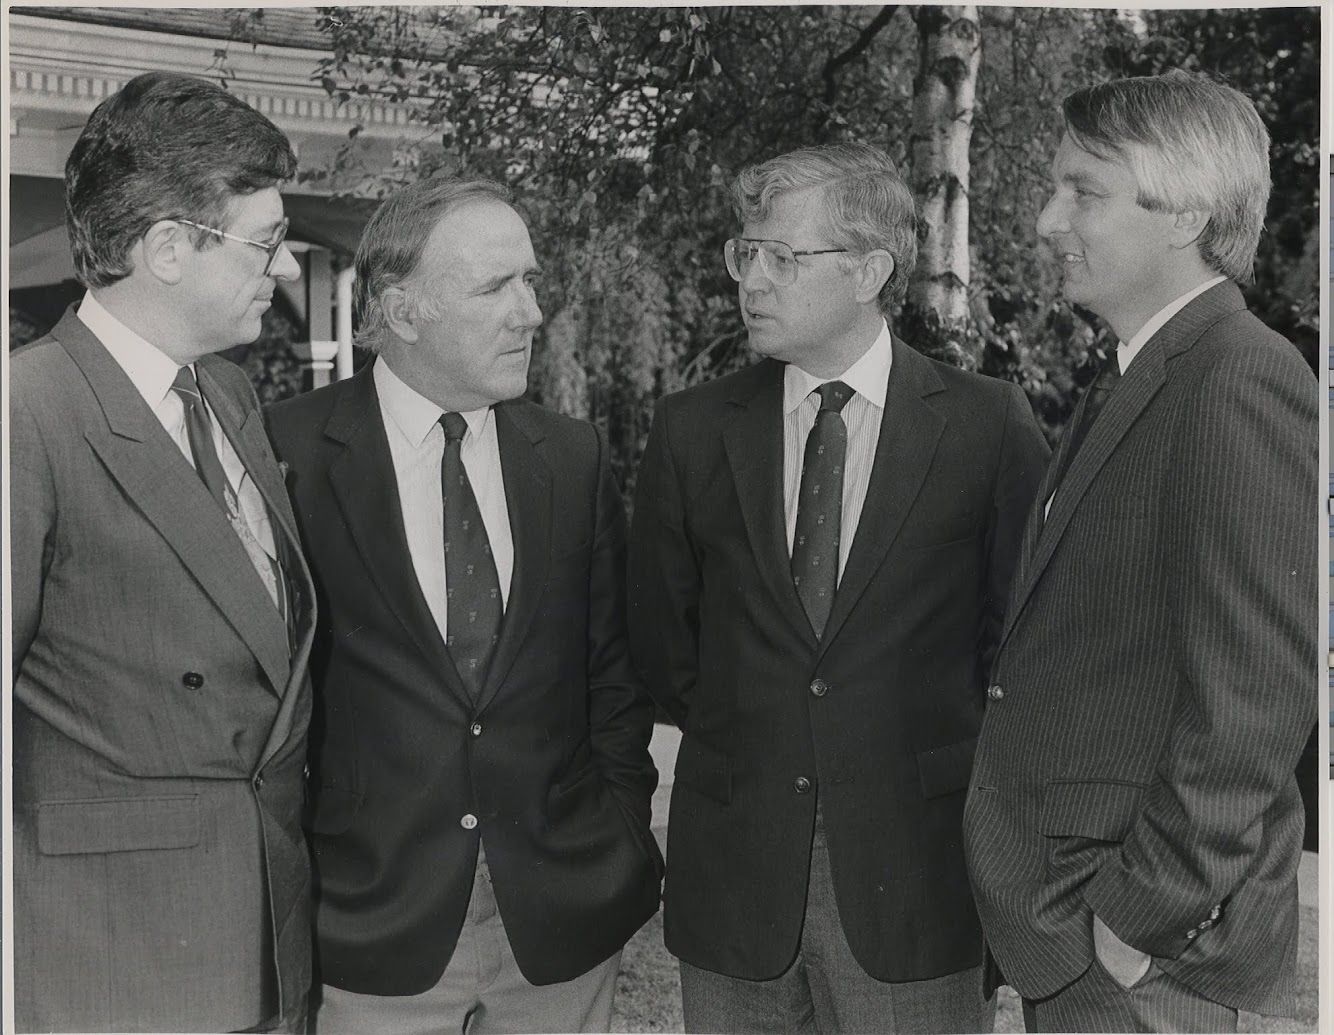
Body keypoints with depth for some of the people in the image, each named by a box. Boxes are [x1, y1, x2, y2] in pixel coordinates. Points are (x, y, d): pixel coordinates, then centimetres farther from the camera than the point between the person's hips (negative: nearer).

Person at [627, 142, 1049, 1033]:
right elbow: (660, 634, 10)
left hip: (915, 876, -2)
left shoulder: (989, 425, -5)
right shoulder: (693, 429, 2)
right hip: (733, 877, 2)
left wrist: (935, 748, 5)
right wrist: (738, 734, 8)